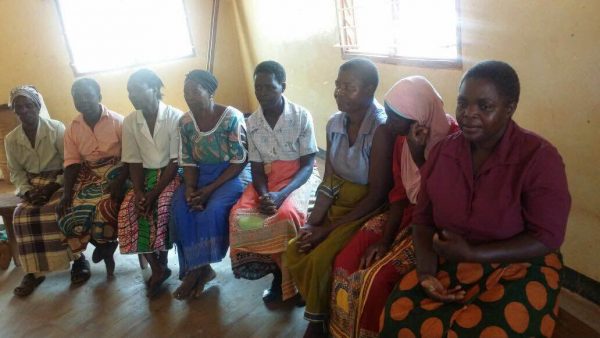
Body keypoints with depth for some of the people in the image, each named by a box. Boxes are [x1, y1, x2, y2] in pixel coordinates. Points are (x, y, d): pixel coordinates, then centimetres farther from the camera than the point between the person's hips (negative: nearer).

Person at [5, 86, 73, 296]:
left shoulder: (56, 128, -8)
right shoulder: (11, 139, 3)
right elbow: (16, 173, 6)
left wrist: (54, 186, -19)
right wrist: (28, 191, -12)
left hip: (59, 181, -3)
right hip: (32, 185, 4)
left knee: (56, 210, -32)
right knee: (22, 215, -24)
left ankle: (78, 257, -14)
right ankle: (33, 271, -14)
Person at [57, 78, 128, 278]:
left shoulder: (118, 122, -7)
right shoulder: (72, 129, 6)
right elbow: (72, 162, 2)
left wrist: (120, 181, -26)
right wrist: (67, 192, -12)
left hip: (115, 171, -4)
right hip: (88, 175, 5)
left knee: (105, 208, -32)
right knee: (68, 212, -18)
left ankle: (105, 245, 4)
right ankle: (105, 247, 7)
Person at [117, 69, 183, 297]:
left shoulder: (176, 117, -13)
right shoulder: (129, 122, 1)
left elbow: (176, 161, -15)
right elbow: (134, 162, 1)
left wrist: (153, 193, -23)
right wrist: (139, 192, -16)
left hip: (171, 174, -4)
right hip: (145, 175, 4)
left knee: (160, 208, -30)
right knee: (128, 209, -20)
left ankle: (161, 265, -8)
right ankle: (156, 268, -9)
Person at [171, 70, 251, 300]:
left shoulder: (232, 118, -15)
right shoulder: (185, 122, 1)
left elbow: (239, 161, -14)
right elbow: (188, 162, 4)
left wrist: (210, 188, -20)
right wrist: (190, 188, -16)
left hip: (233, 174, -5)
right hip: (201, 175, 5)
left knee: (213, 210, -30)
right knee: (180, 209, -21)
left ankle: (197, 268, -10)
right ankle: (201, 268, -8)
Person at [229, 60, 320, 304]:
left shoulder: (301, 116, -11)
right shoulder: (252, 123, 1)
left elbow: (307, 165, -12)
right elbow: (257, 167, 1)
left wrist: (281, 195, -27)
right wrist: (264, 195, -20)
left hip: (298, 177, -4)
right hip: (268, 178, 4)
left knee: (286, 214, -34)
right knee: (239, 216, -22)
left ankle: (291, 274, -8)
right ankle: (277, 270, -3)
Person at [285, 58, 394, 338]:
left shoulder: (381, 128, -22)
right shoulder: (335, 123, -1)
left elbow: (376, 195, -20)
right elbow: (328, 182, 3)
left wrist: (328, 229, -19)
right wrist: (312, 222, -11)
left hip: (366, 210, -6)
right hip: (336, 205, 7)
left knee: (318, 260, -20)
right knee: (294, 252, -5)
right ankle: (319, 312, 18)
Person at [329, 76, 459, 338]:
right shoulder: (403, 137, -1)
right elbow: (400, 192, 3)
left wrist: (419, 156, -30)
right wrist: (384, 238, -6)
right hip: (407, 213, 7)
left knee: (377, 277, -22)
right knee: (346, 261, -8)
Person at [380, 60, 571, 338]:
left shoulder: (539, 158, -14)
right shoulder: (442, 151, 0)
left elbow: (547, 239, -13)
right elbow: (423, 218, 5)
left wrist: (472, 254, -20)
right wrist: (426, 271, -12)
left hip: (519, 268, -3)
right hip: (449, 261, 3)